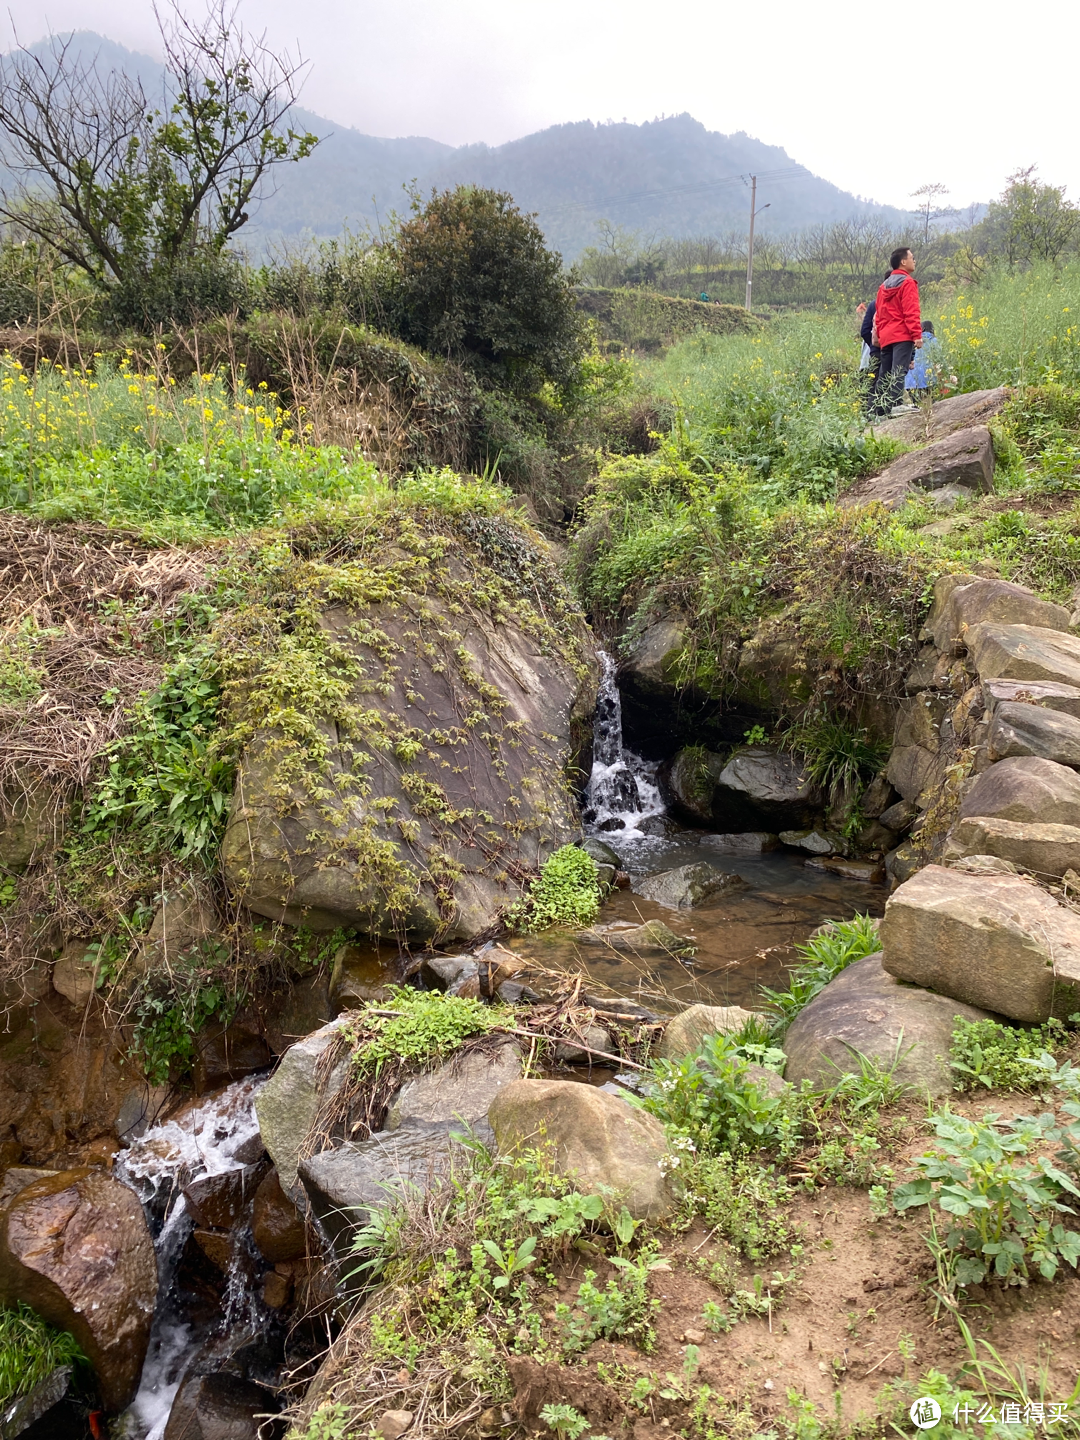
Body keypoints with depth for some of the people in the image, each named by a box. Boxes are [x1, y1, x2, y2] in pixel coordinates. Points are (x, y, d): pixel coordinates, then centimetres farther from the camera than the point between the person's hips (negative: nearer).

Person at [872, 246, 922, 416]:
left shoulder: (884, 286, 19)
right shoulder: (907, 283, -4)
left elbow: (878, 314, 19)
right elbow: (911, 312, -13)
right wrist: (917, 334, -16)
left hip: (885, 338, 8)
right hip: (903, 336, -8)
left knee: (884, 376, 10)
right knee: (898, 374, -15)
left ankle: (878, 411, 10)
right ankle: (892, 409, -25)